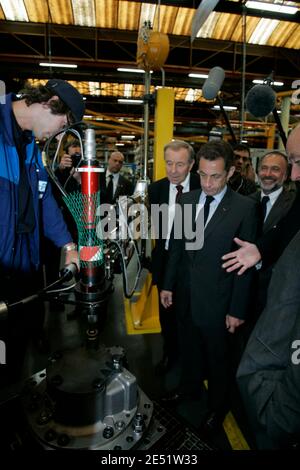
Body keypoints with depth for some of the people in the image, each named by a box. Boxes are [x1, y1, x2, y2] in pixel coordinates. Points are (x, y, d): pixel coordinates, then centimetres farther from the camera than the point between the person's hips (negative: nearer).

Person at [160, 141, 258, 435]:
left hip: (216, 300, -4)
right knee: (189, 347, 25)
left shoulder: (245, 208, -14)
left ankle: (217, 406, 45)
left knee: (217, 357, 18)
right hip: (185, 295, 4)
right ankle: (189, 385, 53)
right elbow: (176, 245, 6)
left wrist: (237, 310, -9)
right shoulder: (186, 200, 0)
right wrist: (168, 285, 6)